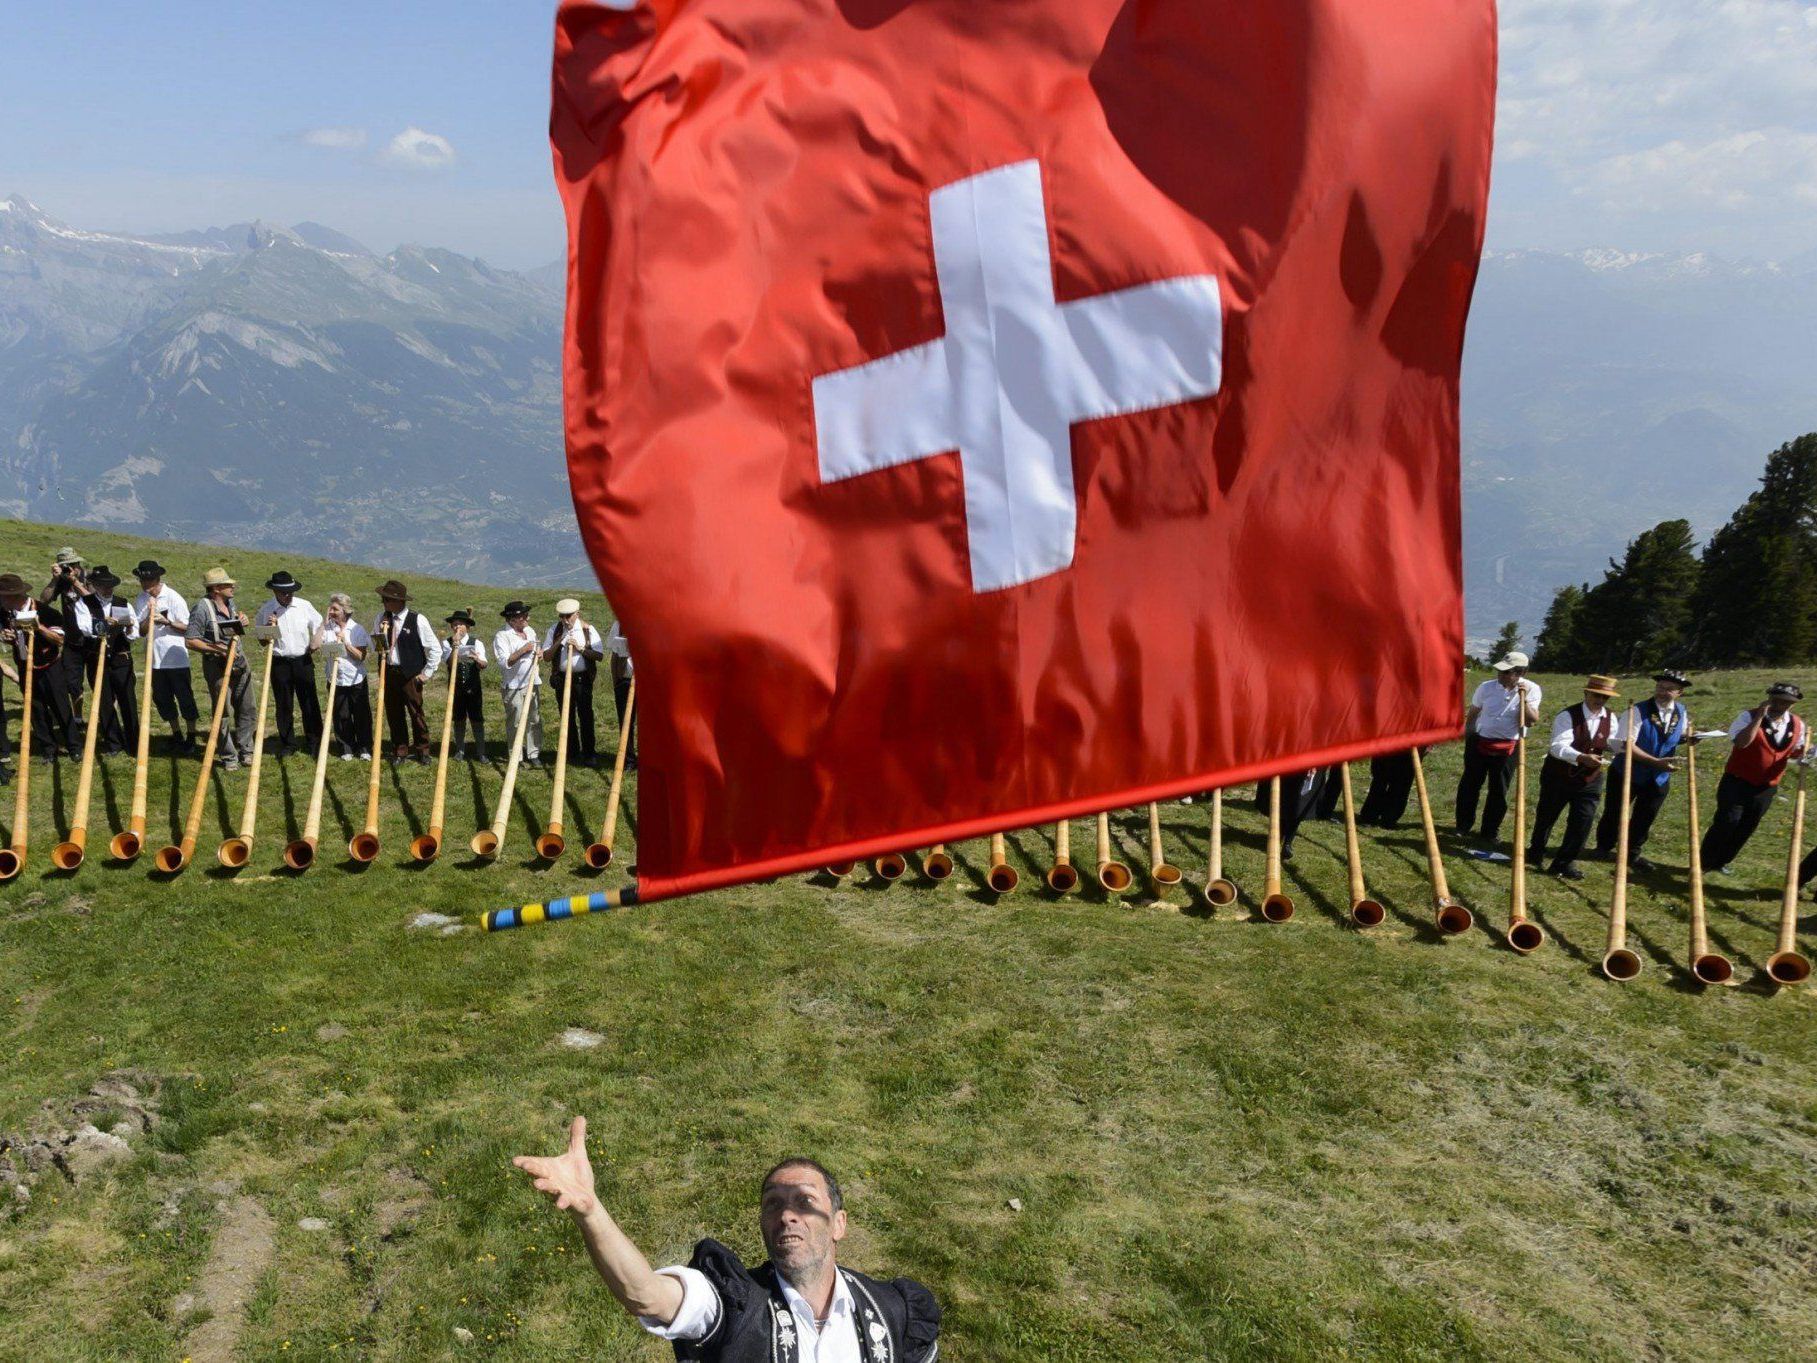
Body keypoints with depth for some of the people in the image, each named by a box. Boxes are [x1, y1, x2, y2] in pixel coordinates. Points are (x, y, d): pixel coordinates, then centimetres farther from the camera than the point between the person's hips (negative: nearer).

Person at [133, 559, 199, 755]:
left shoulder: (173, 598, -9)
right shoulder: (142, 600, 4)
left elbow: (187, 628, -8)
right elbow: (141, 630, 0)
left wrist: (167, 622, -23)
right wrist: (150, 613, -15)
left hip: (176, 658, -5)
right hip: (155, 660, 5)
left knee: (185, 698, 2)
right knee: (162, 700, 11)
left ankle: (191, 737, 11)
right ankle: (176, 735, 24)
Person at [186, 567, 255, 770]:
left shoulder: (230, 602, 8)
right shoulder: (202, 608, -14)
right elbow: (191, 641, -16)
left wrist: (242, 619, 6)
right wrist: (217, 649, -23)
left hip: (240, 663, 7)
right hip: (217, 667, -7)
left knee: (246, 709, 10)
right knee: (223, 713, 1)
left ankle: (245, 751, 22)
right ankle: (229, 757, 9)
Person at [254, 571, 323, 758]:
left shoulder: (304, 606, -1)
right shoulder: (266, 610, -2)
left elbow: (318, 625, 12)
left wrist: (315, 642, -4)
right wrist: (268, 627, -14)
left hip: (303, 661, 0)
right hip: (279, 663, 0)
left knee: (309, 703, 5)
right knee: (284, 706, 5)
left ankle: (313, 742, 16)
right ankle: (287, 744, 15)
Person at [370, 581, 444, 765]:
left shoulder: (418, 620, -12)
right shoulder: (382, 618, 3)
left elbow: (435, 649, -6)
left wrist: (426, 673, -6)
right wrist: (380, 635, -10)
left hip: (410, 674, -5)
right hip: (389, 672, 5)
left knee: (416, 713, 2)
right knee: (393, 713, 11)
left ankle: (422, 751, 15)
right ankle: (399, 750, 23)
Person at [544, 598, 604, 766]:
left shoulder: (588, 630, -2)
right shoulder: (554, 630, 4)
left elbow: (599, 655, -6)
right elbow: (546, 655, 4)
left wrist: (581, 648, -18)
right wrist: (558, 643, -11)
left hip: (582, 678, -3)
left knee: (586, 716, -3)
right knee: (567, 717, 9)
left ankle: (589, 753, 4)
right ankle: (572, 752, 19)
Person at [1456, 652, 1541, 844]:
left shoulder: (1531, 690, -9)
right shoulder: (1487, 687, -7)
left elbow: (1531, 722, -16)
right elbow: (1472, 714, 6)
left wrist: (1524, 699, -25)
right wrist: (1467, 735, 8)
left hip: (1507, 747, -1)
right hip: (1479, 742, 1)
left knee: (1499, 790, 6)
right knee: (1469, 784, 9)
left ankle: (1490, 831, 20)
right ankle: (1464, 825, 26)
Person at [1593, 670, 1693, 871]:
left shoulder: (1682, 712, -2)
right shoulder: (1639, 711, -20)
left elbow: (1677, 736, 15)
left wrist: (1688, 739, -9)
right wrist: (1656, 761, -34)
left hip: (1659, 778, 4)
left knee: (1644, 818, 14)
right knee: (1614, 813, 11)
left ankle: (1632, 854, 32)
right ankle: (1604, 847, 33)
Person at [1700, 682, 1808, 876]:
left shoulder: (1797, 725, 1)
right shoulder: (1749, 716, -14)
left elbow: (1793, 753, 13)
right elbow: (1740, 742, -31)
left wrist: (1804, 750, -10)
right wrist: (1759, 717, -33)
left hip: (1766, 788, 5)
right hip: (1737, 783, -5)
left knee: (1746, 829, 13)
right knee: (1726, 823, -6)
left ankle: (1720, 862, 29)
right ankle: (1704, 863, 9)